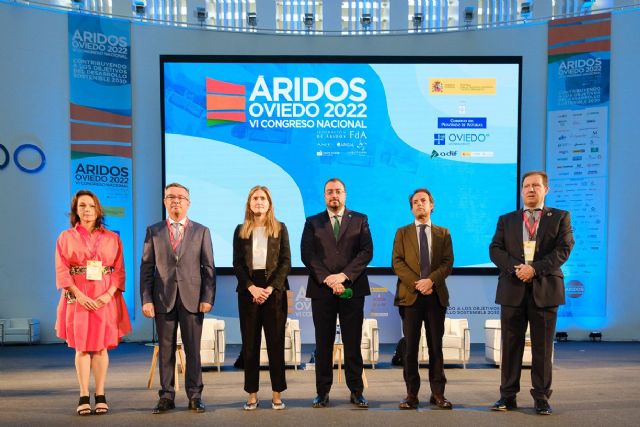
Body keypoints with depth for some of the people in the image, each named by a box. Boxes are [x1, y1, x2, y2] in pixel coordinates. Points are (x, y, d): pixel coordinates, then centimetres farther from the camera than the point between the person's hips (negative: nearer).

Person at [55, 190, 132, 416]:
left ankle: (100, 396, 7)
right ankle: (84, 397, 7)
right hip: (78, 298, 0)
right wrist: (79, 295, -13)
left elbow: (119, 270, 3)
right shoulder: (66, 237, 6)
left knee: (101, 346, 1)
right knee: (81, 347, 2)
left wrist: (109, 294, -12)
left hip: (106, 299, 0)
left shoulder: (112, 238, 8)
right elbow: (61, 271, -1)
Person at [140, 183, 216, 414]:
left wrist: (208, 298, -5)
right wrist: (146, 299, -3)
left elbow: (208, 268, 4)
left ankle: (195, 396, 14)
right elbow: (146, 267, 5)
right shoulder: (153, 231, 9)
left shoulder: (201, 231, 7)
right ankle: (166, 396, 16)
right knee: (166, 350, 6)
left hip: (192, 299, -1)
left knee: (193, 350, 4)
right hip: (163, 299, 1)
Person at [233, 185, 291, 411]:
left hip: (274, 290, -1)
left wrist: (270, 288, -11)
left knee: (276, 342, 1)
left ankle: (277, 394, 8)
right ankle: (252, 394, 11)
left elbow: (286, 262, 1)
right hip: (248, 290, 1)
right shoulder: (241, 230, 9)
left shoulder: (280, 228, 7)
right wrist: (252, 288, -10)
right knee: (250, 343, 3)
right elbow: (237, 264, 4)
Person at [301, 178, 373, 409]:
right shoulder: (313, 222, 10)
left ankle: (356, 391, 12)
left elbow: (366, 251, -1)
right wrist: (327, 279, -13)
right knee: (323, 344, 5)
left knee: (353, 343, 3)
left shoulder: (360, 220, 9)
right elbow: (307, 254, 0)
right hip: (321, 289, 1)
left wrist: (344, 275, -13)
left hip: (353, 288, 0)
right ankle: (322, 392, 13)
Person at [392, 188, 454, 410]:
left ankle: (438, 393, 11)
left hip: (436, 295, 1)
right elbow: (397, 262, 0)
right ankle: (412, 394, 7)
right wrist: (416, 283, -12)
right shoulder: (402, 232, 10)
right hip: (410, 295, -1)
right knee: (411, 347, 1)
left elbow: (448, 263, 2)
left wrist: (431, 280, -15)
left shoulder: (443, 233, 12)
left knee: (436, 346, 4)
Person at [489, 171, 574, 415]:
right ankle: (508, 396, 11)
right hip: (513, 289, 2)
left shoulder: (560, 217, 9)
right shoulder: (506, 220, 14)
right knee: (511, 345, 4)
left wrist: (535, 268, -16)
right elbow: (495, 249, 4)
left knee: (543, 347, 4)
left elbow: (563, 249, -4)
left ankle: (541, 397, 14)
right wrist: (514, 267, -14)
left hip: (545, 289, -1)